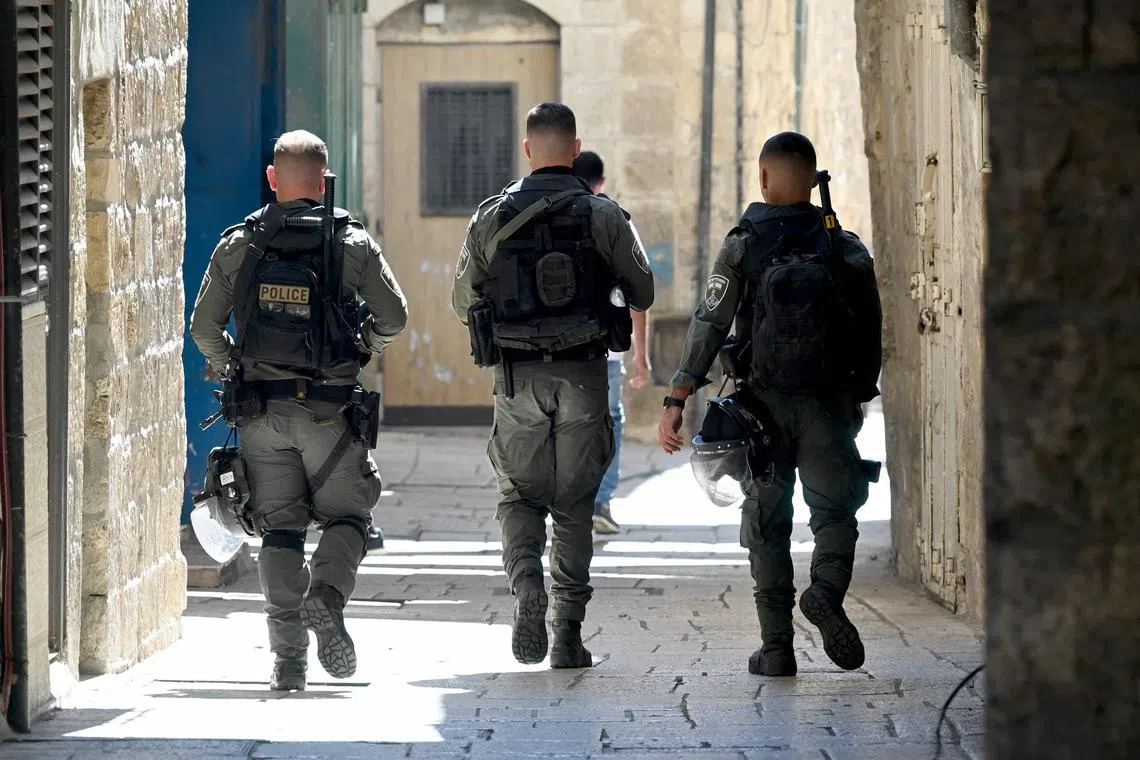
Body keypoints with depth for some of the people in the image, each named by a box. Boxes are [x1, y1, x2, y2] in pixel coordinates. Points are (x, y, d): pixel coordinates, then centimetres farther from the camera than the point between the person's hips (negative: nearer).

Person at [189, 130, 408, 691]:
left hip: (260, 410, 2)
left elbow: (204, 326, 1)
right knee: (346, 516, 11)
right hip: (328, 409, -2)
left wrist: (229, 370, 19)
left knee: (279, 528, 7)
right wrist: (362, 346, 18)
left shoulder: (238, 245, 3)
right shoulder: (351, 244, -2)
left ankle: (288, 657, 0)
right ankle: (327, 594, -18)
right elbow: (393, 318, -2)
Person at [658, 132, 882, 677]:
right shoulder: (847, 249, 4)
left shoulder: (742, 246, -2)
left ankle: (777, 647, 5)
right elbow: (870, 334, 4)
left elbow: (709, 326, -6)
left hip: (764, 402, 0)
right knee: (835, 511, 9)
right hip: (829, 405, 0)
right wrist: (859, 398, 16)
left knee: (766, 524, 8)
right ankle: (825, 591, -21)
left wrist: (676, 402, -5)